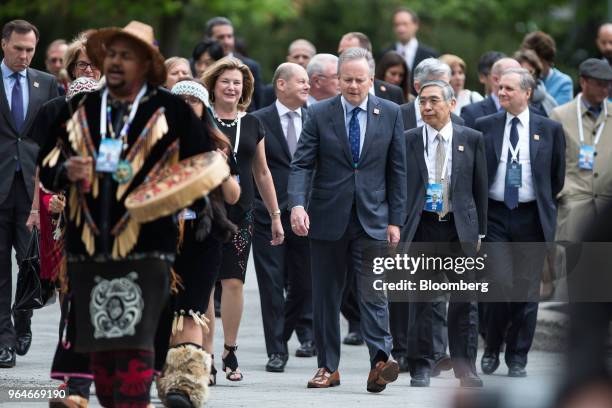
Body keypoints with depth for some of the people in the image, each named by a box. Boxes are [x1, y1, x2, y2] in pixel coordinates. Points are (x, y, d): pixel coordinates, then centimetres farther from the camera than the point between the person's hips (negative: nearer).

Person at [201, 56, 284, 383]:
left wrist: (275, 216, 18)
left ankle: (230, 351, 8)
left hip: (240, 214, 3)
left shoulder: (252, 124, 12)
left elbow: (262, 173, 18)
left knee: (234, 282, -3)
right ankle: (206, 353, 3)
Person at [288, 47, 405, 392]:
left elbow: (397, 169, 6)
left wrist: (395, 220, 2)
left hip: (372, 219, -1)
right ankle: (328, 367, 13)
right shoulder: (320, 115, 1)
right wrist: (297, 204, -20)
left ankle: (381, 360, -21)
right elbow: (302, 164, -2)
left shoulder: (390, 114, 4)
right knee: (326, 295, 6)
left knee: (373, 290, -13)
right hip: (328, 218, 1)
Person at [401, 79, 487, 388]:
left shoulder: (471, 139, 5)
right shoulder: (408, 141, 3)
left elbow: (480, 188, 8)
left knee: (464, 300, 1)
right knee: (421, 300, 3)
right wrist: (396, 227, 0)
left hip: (460, 226, 0)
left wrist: (479, 231, 5)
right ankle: (422, 366, 10)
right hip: (421, 226, 0)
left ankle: (465, 366, 8)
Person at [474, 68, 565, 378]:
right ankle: (492, 348, 9)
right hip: (495, 216, -1)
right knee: (501, 283, -12)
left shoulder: (549, 130, 3)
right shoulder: (484, 127, 3)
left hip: (531, 218, 1)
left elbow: (557, 176, 12)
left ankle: (518, 358, 13)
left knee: (526, 289, 2)